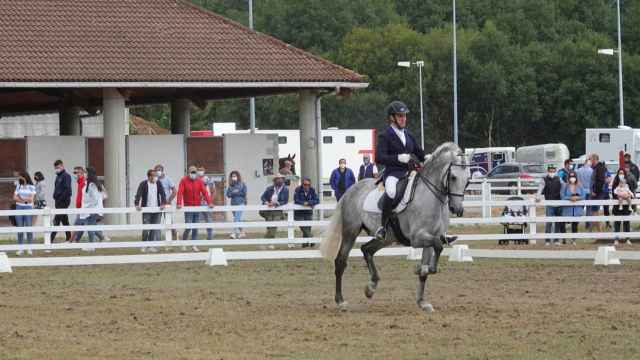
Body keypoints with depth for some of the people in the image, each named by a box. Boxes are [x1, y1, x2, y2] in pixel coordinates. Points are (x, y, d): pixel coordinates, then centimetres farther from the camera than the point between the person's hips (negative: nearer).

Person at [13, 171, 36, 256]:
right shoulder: (18, 186, 9)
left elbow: (31, 198, -7)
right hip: (19, 208, 3)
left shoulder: (31, 187, 1)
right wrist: (25, 200, -9)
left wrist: (20, 198, -2)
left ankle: (30, 249, 1)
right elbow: (15, 198, 1)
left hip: (28, 208, -3)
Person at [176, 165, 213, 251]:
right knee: (188, 226, -9)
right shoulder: (184, 180, -4)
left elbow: (204, 192, -3)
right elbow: (180, 192, -13)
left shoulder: (199, 181, 5)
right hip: (188, 207, -4)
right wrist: (179, 204, -26)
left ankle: (194, 245, 12)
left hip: (197, 206, 4)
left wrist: (209, 202, -16)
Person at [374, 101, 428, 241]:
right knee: (391, 191, -39)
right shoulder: (385, 136, -1)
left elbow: (419, 152, 24)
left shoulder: (408, 135, 19)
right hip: (392, 173, -7)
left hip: (408, 172, 7)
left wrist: (426, 158, 0)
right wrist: (398, 158, -22)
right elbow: (379, 157, -11)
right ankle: (383, 226, -27)